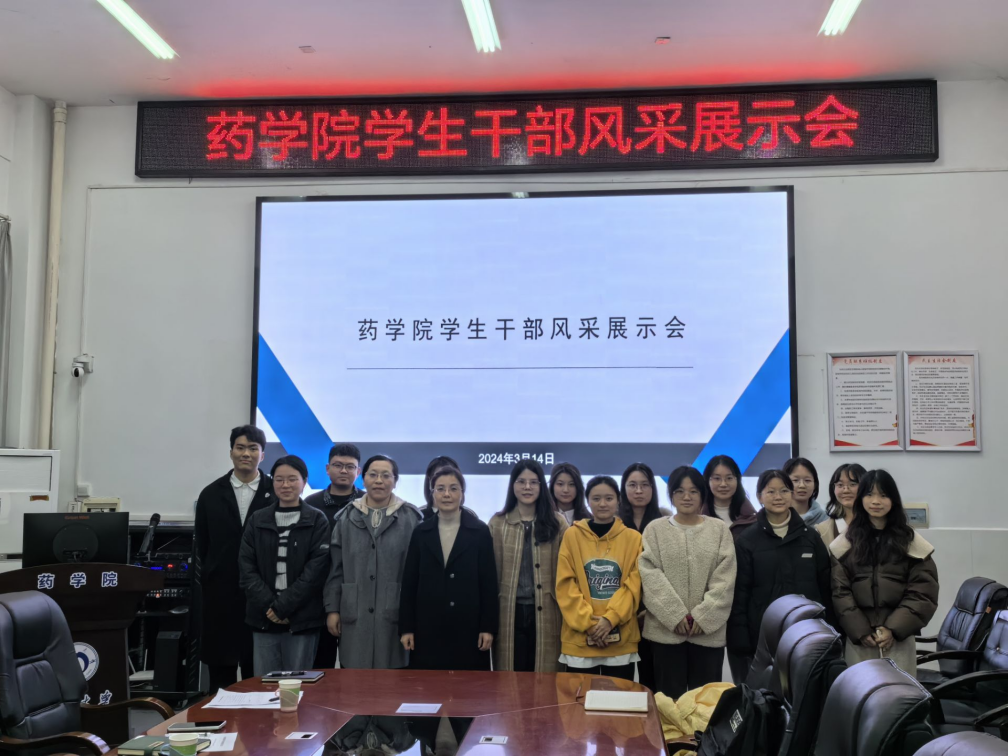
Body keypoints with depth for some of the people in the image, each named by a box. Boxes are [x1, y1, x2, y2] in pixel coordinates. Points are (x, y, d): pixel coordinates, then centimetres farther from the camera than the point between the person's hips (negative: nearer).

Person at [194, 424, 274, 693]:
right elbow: (200, 546, 10)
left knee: (257, 676, 4)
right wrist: (204, 587, 5)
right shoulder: (211, 494, 7)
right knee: (220, 676, 8)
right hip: (219, 595, 2)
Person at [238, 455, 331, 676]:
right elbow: (246, 567, 4)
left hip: (301, 617, -2)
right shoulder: (257, 520, 10)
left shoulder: (317, 521, 1)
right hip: (263, 617, 3)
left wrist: (283, 606, -12)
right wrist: (268, 605, -9)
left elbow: (316, 569, -6)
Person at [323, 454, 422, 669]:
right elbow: (335, 569, 10)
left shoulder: (411, 519, 0)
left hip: (395, 614, -2)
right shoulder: (347, 518, 8)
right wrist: (332, 609, 5)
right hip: (355, 615, 2)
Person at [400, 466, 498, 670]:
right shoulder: (421, 532, 6)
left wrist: (488, 627, -5)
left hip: (468, 626, -1)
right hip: (427, 627, 2)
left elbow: (489, 583, 0)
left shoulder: (480, 532, 1)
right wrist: (406, 627, 1)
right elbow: (409, 583, 6)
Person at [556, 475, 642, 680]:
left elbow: (634, 585, -1)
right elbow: (565, 585, -1)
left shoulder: (633, 538, 4)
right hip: (579, 637, 0)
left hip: (621, 639, 1)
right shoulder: (572, 535, 2)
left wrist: (610, 619, -12)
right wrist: (587, 621, -11)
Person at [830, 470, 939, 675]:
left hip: (899, 639, 0)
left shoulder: (912, 543, 6)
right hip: (857, 639, 0)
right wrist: (860, 631, -9)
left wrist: (894, 629, -8)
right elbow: (839, 592, 2)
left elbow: (923, 594, 1)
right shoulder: (845, 543, 7)